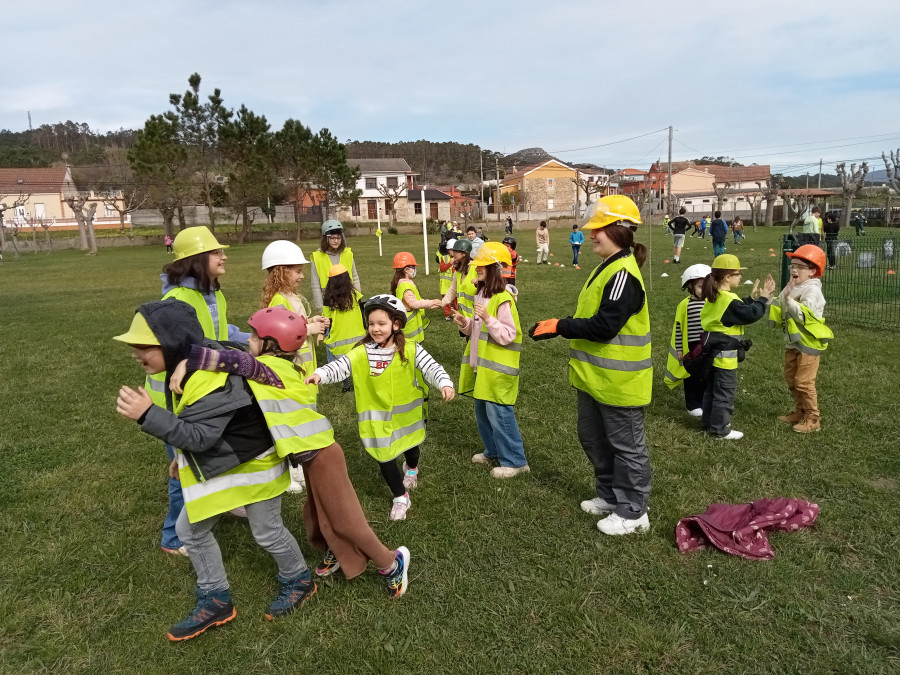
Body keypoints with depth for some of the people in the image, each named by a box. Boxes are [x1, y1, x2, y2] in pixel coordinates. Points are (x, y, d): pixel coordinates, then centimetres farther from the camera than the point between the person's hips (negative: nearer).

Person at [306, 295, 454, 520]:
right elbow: (339, 366, -20)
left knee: (410, 448, 22)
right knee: (384, 456, 6)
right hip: (378, 417, 0)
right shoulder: (361, 353, -12)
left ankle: (411, 469, 62)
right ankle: (401, 498, 31)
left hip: (406, 413, 0)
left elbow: (431, 367, -20)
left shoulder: (411, 350, -14)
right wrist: (320, 374, -38)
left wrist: (445, 383, -37)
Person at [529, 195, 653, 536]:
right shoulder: (606, 268, 10)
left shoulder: (623, 274, -22)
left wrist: (560, 326, -22)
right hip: (596, 377, 10)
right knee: (593, 438, 22)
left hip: (619, 381, -10)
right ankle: (610, 496, 40)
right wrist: (557, 327, 4)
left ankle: (632, 513, 24)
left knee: (626, 446, 6)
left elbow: (604, 326, -27)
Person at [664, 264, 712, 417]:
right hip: (691, 348, -4)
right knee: (692, 377, 7)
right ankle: (693, 406, 18)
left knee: (707, 376, 10)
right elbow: (678, 328, -7)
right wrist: (679, 349, -8)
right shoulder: (684, 305, -9)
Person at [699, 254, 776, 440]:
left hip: (713, 351, 9)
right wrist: (763, 298, -10)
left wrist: (751, 298, 14)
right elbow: (751, 315, -21)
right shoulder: (729, 301, -20)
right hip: (726, 354, -9)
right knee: (725, 393, 1)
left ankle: (708, 422, 27)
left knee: (712, 389, 18)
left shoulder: (714, 297, 8)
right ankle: (720, 428, 7)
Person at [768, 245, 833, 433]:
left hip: (809, 343, -9)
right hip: (792, 343, 9)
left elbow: (804, 315, -30)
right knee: (791, 379, 16)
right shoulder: (790, 288, 8)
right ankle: (800, 412, 30)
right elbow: (779, 315, 9)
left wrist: (789, 299, -34)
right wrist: (770, 300, -5)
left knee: (804, 382, -4)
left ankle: (812, 418, 9)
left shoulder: (812, 290, -17)